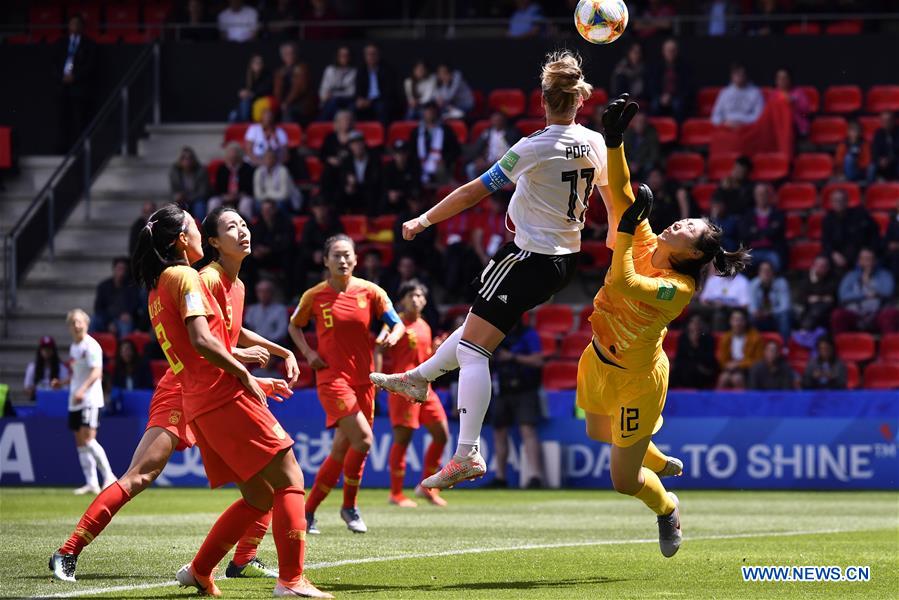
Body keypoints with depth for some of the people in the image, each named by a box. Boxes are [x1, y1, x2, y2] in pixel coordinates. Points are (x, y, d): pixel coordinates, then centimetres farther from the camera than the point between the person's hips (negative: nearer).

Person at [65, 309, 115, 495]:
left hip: (90, 401, -9)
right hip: (75, 402, 9)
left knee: (88, 439, -16)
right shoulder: (73, 347, 16)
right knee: (80, 443, 5)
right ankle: (91, 483, 7)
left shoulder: (91, 346, -11)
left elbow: (96, 372, -21)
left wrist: (82, 389, -32)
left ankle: (109, 477, -8)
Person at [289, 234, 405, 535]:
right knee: (362, 439, -20)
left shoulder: (371, 292, 2)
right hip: (332, 377, -4)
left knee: (341, 450, 6)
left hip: (363, 379, 4)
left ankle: (308, 510, 20)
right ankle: (349, 506, -1)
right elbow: (294, 325, 14)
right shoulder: (314, 296, -1)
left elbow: (398, 324, 4)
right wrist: (308, 353, -2)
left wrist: (392, 336, -19)